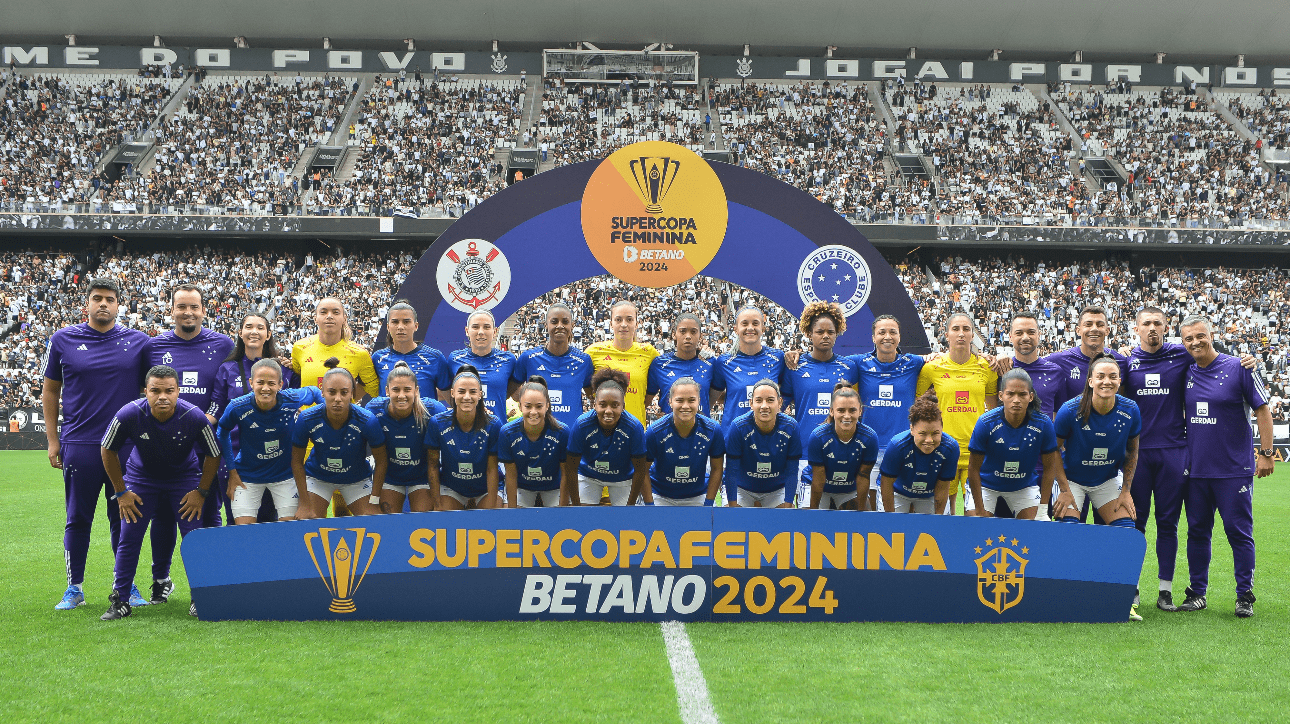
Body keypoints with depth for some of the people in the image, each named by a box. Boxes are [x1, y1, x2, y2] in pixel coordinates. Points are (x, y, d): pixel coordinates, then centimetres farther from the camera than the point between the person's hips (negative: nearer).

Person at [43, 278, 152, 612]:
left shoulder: (138, 342, 4)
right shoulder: (63, 340, 4)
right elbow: (50, 391, 10)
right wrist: (52, 439, 6)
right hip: (79, 445, 0)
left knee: (124, 518, 6)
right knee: (78, 519, 4)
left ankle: (127, 586, 16)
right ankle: (74, 588, 14)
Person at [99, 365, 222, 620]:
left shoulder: (194, 417, -28)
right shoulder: (129, 414, -27)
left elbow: (213, 455, -10)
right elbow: (108, 450, -9)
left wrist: (201, 493, -7)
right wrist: (121, 492, -6)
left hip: (185, 477, -1)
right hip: (141, 477, 1)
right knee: (129, 537, -5)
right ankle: (120, 600, 8)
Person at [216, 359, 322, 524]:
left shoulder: (292, 400, -20)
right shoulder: (238, 408, -21)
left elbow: (315, 392, 4)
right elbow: (222, 434, 0)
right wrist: (232, 471, 1)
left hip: (284, 473, 1)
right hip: (247, 477, -1)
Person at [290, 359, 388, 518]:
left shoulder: (367, 421, -27)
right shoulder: (306, 420, -25)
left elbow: (381, 461, -12)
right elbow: (297, 461, -10)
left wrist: (374, 502, -10)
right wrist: (305, 503, -11)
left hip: (357, 479, 0)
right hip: (317, 478, 0)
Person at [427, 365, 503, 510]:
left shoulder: (493, 425, -17)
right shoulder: (437, 423, -15)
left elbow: (492, 469, -12)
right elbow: (433, 466, -7)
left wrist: (492, 507, -13)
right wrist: (437, 505, -6)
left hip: (485, 489, 0)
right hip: (450, 489, 1)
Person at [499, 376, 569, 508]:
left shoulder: (562, 432, -25)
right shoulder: (507, 433, -22)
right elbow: (511, 475, -11)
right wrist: (512, 510, -8)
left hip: (553, 487, 0)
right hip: (522, 486, 1)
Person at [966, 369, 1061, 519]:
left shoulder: (1043, 425, -20)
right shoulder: (986, 423, -25)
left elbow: (1049, 467, -6)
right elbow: (974, 468, -15)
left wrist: (1043, 508, -7)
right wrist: (980, 509, -15)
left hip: (1025, 486, 2)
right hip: (986, 485, -2)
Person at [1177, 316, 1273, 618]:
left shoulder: (1238, 368, -6)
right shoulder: (1185, 373, 5)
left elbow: (1262, 410, -4)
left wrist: (1266, 453, -7)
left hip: (1235, 468, -4)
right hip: (1195, 468, 4)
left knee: (1239, 532, -1)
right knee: (1197, 531, 9)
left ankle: (1245, 596, 8)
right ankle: (1197, 592, 18)